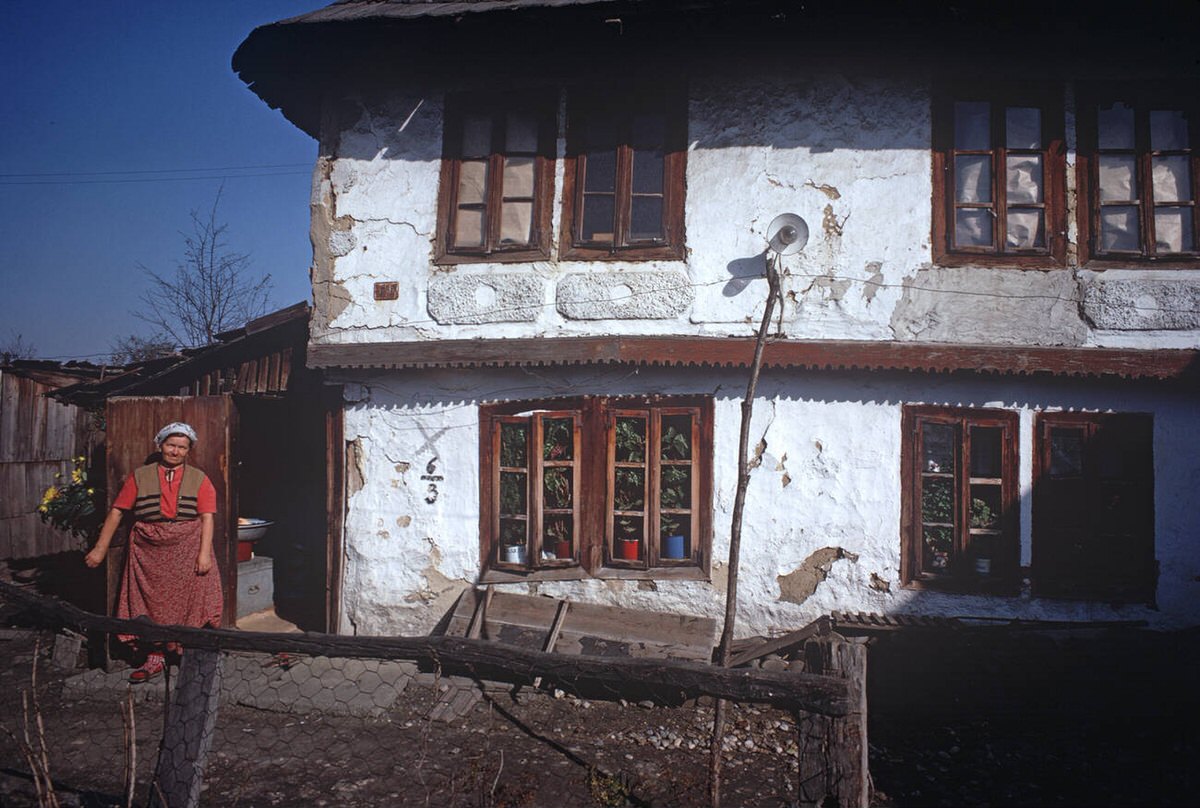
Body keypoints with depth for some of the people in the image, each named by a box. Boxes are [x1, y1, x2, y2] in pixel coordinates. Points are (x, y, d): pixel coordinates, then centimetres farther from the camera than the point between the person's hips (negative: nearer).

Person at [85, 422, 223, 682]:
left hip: (188, 550, -1)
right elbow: (117, 512, 4)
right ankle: (154, 659, 13)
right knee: (151, 602, 3)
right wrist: (100, 548, -1)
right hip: (150, 551, 1)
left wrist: (204, 553, -12)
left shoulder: (198, 479, 5)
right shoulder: (140, 477, 6)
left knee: (189, 601, -1)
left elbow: (207, 517, -2)